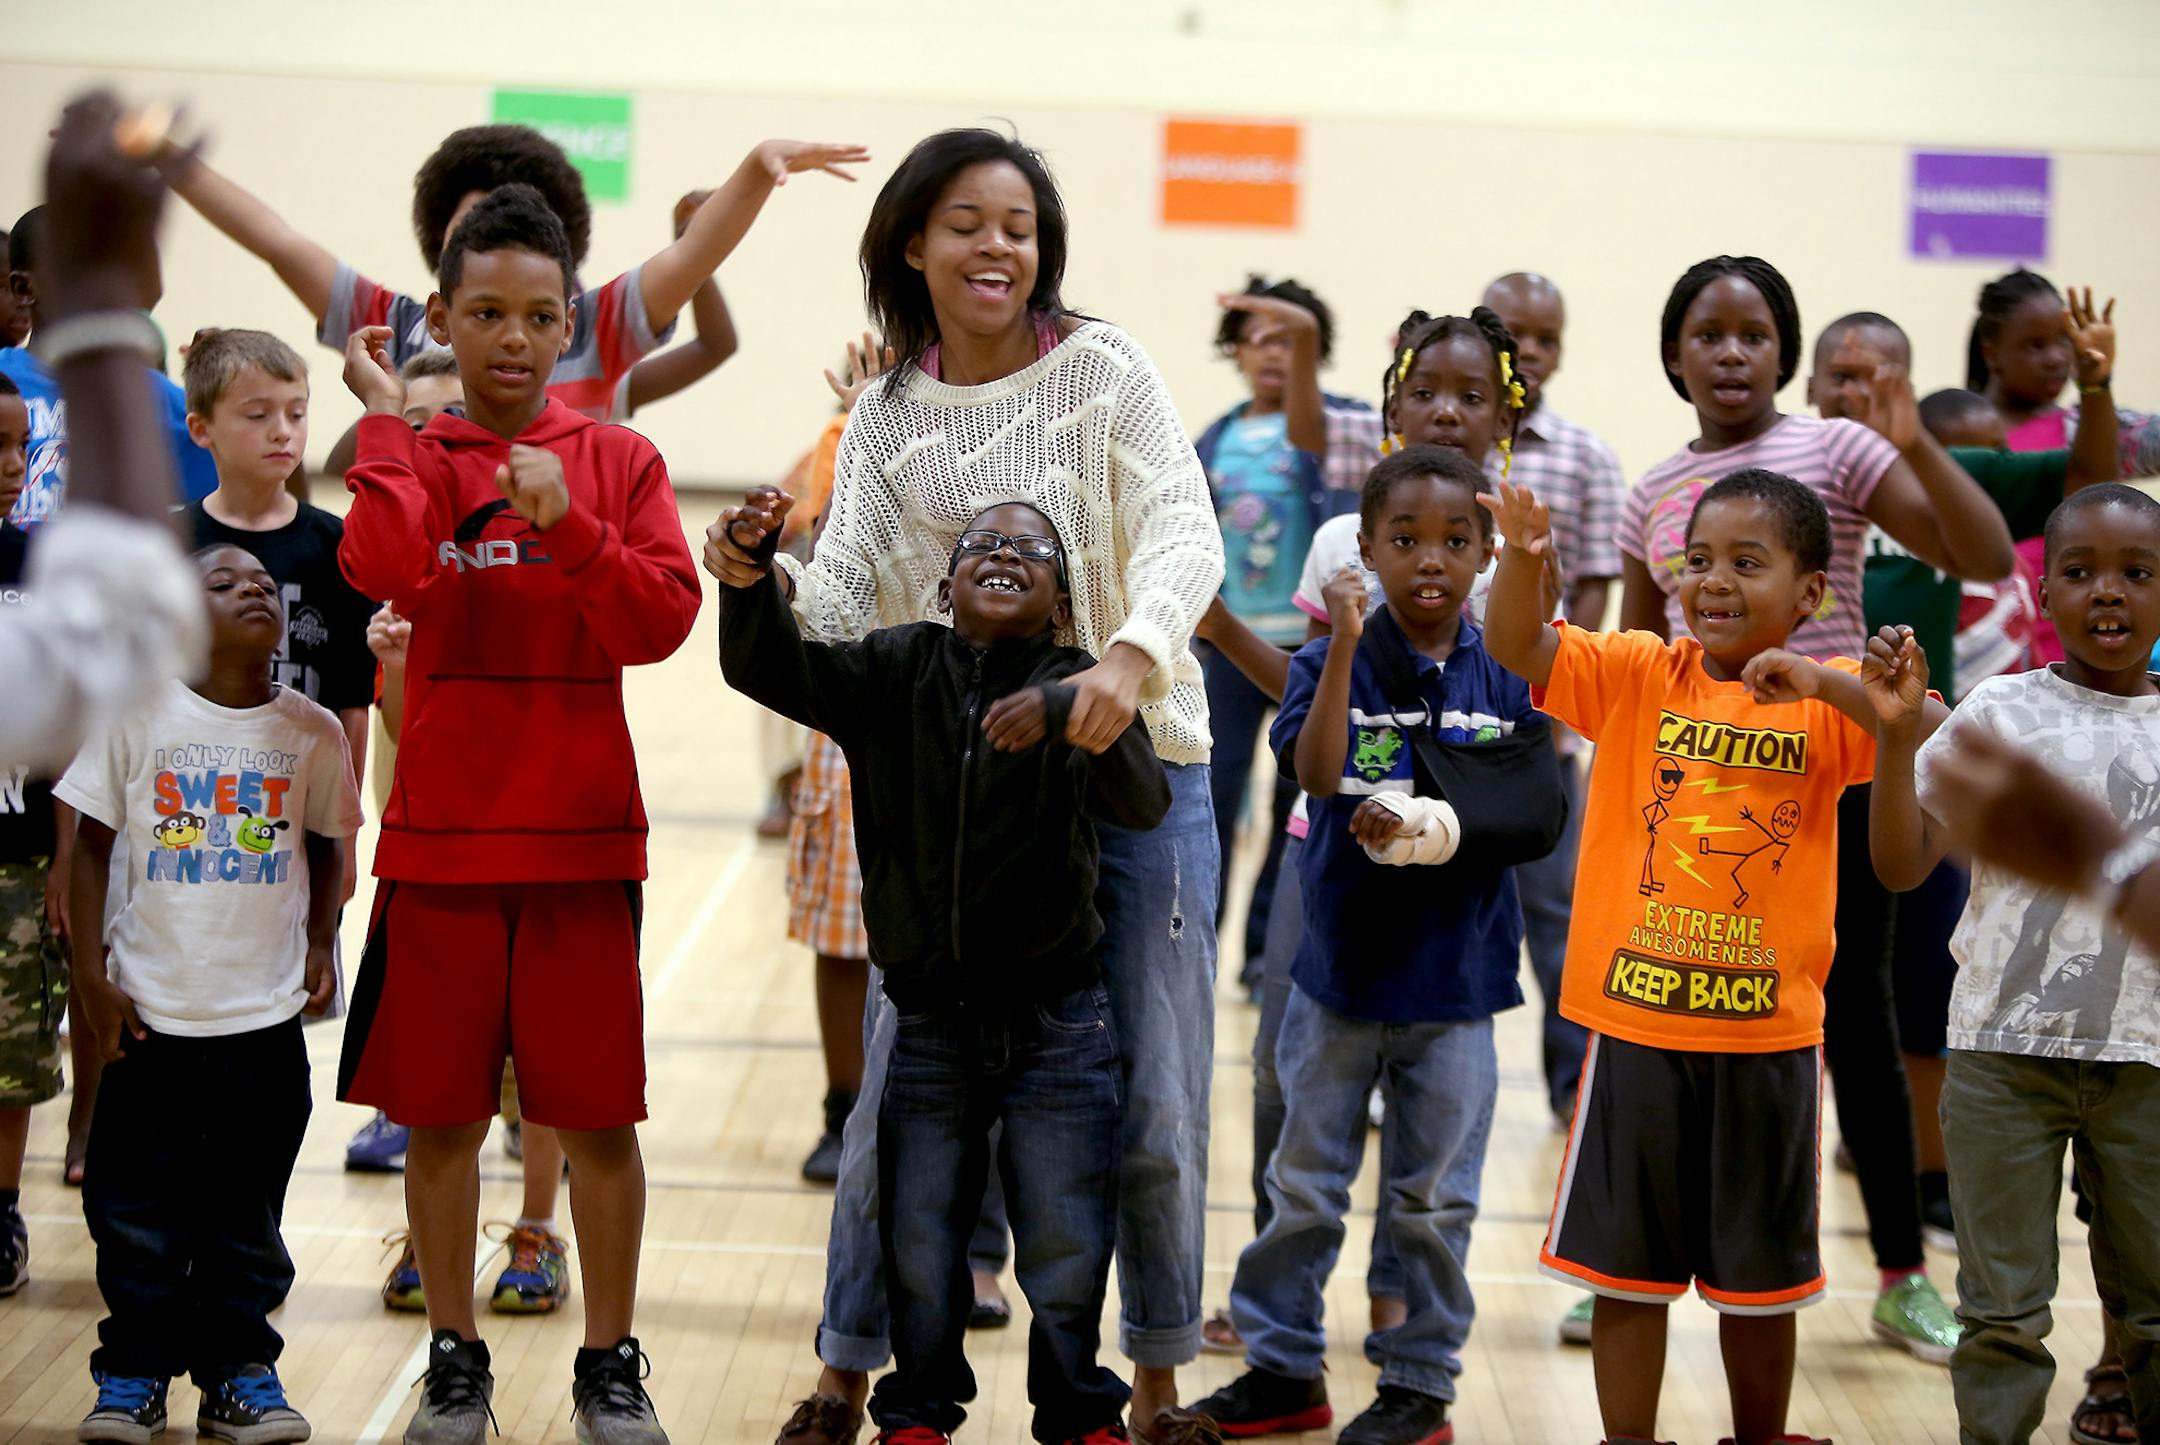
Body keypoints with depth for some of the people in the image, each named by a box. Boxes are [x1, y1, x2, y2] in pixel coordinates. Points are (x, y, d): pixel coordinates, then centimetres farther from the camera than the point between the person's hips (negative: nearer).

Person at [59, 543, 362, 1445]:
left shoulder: (311, 733, 0)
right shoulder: (139, 715, -5)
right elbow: (92, 843, 0)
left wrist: (319, 945, 4)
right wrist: (91, 977, -4)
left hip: (267, 1014, 1)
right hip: (152, 1010, -1)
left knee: (247, 1211, 8)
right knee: (136, 1209, 4)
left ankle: (239, 1371, 18)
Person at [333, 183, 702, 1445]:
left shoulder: (620, 462, 3)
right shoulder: (412, 458, 4)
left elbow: (662, 621, -8)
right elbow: (388, 573, -17)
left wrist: (568, 523, -20)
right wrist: (388, 420, -12)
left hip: (582, 838, 0)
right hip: (440, 839, 1)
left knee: (601, 1116, 3)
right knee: (440, 1114, 6)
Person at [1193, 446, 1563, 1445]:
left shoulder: (1506, 680, -2)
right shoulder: (1332, 665, -4)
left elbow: (1537, 820, -5)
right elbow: (1317, 774, -22)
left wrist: (1428, 830, -18)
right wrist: (1347, 643, -29)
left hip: (1454, 979, 0)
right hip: (1340, 963, 0)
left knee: (1433, 1197, 9)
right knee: (1303, 1184, 11)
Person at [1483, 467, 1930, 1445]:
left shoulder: (1826, 700, -3)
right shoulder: (1638, 674, 0)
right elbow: (1516, 649, -11)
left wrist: (1822, 682, -26)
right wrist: (1520, 560, -29)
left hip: (1769, 1035, 0)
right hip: (1636, 1024, 0)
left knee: (1760, 1276, 14)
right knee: (1627, 1268, 9)